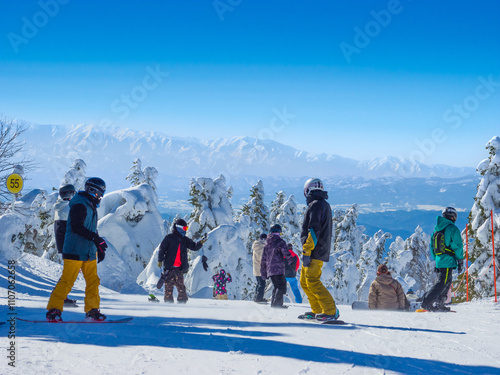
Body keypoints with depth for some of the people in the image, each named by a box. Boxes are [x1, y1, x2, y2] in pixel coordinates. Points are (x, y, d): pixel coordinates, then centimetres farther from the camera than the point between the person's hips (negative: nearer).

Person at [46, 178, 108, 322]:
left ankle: (92, 310, 12)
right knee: (67, 281, -7)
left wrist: (100, 247, 24)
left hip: (89, 252, 9)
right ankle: (53, 310, -1)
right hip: (75, 251, -9)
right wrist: (96, 239, -26)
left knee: (93, 281, 6)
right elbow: (76, 227, -23)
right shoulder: (79, 205, -13)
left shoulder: (91, 206, 18)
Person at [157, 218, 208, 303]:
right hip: (169, 267, -4)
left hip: (179, 268, 4)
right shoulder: (169, 237, 2)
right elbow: (162, 248, 1)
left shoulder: (185, 240, 15)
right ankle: (168, 301, 1)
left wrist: (200, 243, -8)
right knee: (169, 286, -4)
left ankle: (182, 301, 2)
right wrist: (160, 260, -5)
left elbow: (194, 247, 11)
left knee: (181, 286, 0)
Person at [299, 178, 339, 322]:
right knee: (304, 281, 13)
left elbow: (313, 230, -20)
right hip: (321, 251, 10)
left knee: (312, 282, -13)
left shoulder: (316, 205, -11)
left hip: (314, 252, -10)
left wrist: (306, 252, -21)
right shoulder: (325, 205, 21)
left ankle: (331, 311, -14)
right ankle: (317, 311, 14)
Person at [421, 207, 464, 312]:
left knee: (447, 283, 17)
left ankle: (439, 304, 13)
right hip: (448, 261, -8)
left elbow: (432, 246, 19)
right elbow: (458, 246, -8)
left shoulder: (436, 229, 14)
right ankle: (427, 302, -19)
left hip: (438, 260, 8)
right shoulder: (453, 228, -7)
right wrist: (460, 262, -2)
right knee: (442, 283, -9)